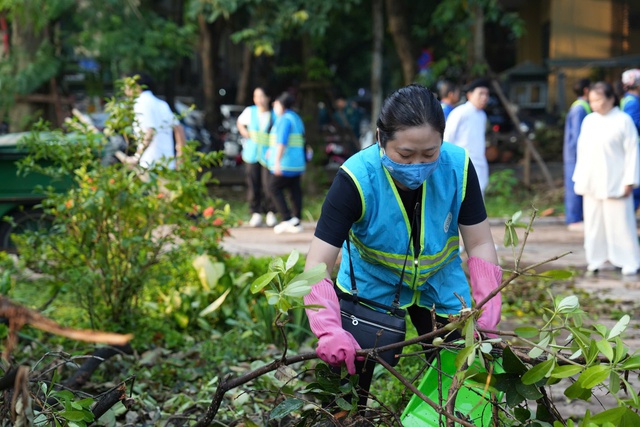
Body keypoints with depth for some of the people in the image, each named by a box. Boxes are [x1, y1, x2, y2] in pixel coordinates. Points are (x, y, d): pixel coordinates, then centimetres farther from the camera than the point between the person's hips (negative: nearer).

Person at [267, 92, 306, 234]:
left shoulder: (285, 119, -11)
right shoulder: (296, 118, 20)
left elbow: (282, 141, -23)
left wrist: (277, 161, -28)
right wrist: (272, 150, 41)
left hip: (285, 163, -10)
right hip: (297, 163, 10)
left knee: (274, 188, -3)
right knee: (295, 191, 8)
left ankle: (286, 219, -9)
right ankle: (296, 222, 6)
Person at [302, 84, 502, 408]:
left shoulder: (458, 168, -25)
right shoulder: (356, 180, -31)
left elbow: (480, 245, -13)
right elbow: (317, 268, -33)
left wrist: (486, 319, -25)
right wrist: (330, 331, -49)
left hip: (439, 283, 2)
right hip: (371, 284, -2)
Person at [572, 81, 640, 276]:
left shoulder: (623, 121, -6)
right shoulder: (589, 121, 11)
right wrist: (579, 178, 13)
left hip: (615, 185, -6)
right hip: (591, 184, 6)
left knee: (620, 222, -4)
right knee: (594, 224, 8)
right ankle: (596, 260, 16)